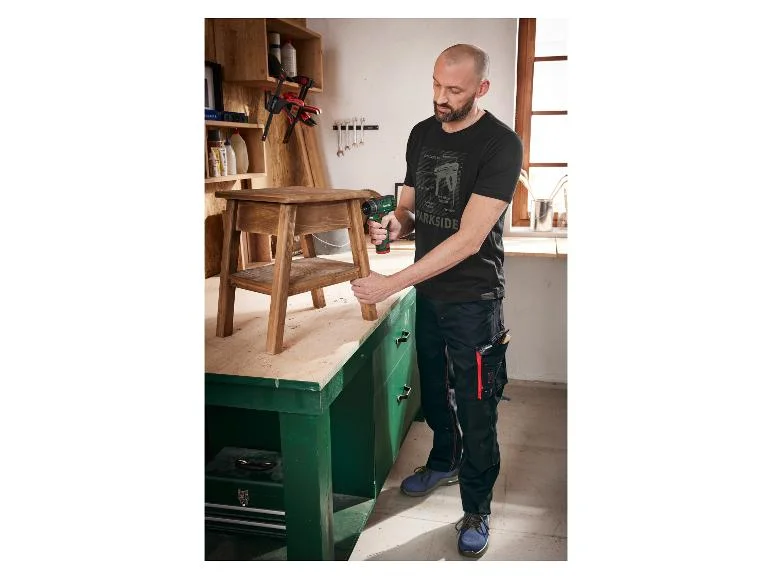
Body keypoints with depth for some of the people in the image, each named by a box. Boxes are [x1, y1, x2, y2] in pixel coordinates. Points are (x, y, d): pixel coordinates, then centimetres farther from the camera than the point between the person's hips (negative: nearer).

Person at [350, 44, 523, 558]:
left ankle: (477, 510, 26)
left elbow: (469, 239, -25)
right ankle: (444, 462, 48)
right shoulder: (422, 134, 4)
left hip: (474, 299, -6)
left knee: (475, 409, 5)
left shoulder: (501, 144, -18)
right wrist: (394, 225, -15)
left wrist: (392, 283, -26)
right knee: (433, 389, 22)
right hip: (428, 292, 6)